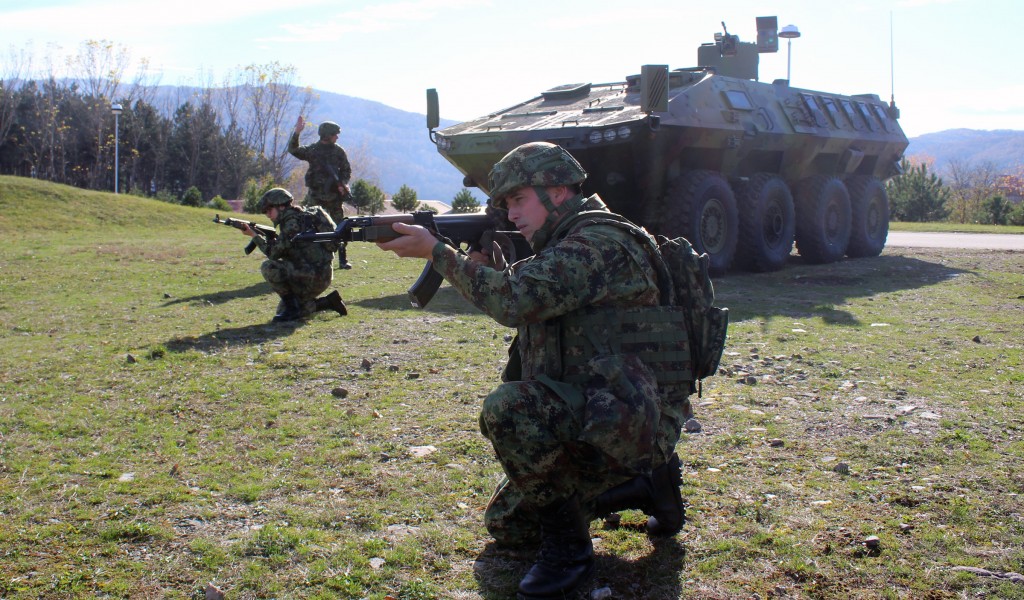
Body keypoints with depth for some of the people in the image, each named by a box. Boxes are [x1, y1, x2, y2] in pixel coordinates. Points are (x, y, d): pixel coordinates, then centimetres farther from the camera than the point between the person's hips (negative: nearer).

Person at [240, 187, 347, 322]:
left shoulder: (293, 221, -14)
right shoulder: (300, 216, 16)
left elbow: (274, 253, -18)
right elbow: (281, 251, 22)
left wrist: (254, 235, -9)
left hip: (314, 276, -10)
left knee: (268, 267, -19)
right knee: (283, 311, 17)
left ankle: (291, 308, -11)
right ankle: (328, 302, 13)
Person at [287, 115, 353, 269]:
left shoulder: (339, 151, 5)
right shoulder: (312, 150, -1)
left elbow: (347, 170, 9)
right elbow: (293, 149, -13)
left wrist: (342, 183, -9)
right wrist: (297, 132, -26)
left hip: (335, 195, 2)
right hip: (316, 196, -1)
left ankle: (343, 260, 6)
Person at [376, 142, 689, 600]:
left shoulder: (601, 242, -18)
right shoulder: (562, 247, 14)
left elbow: (515, 301, -28)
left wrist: (435, 251, -20)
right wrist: (482, 264, -3)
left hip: (632, 422, -10)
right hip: (587, 419, 10)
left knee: (506, 409, -33)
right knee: (506, 527, 17)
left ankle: (567, 546, -14)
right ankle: (642, 486, 22)